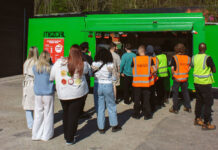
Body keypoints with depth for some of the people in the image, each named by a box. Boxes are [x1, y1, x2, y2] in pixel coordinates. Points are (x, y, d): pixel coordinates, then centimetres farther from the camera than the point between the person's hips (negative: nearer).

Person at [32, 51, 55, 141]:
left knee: (38, 113, 12)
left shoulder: (35, 68, -1)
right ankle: (46, 135, 14)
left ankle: (36, 134, 18)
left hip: (38, 93, 3)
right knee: (48, 114, 7)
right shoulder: (50, 68, -10)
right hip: (48, 93, -3)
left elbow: (35, 76, 9)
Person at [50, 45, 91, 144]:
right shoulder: (83, 65, -11)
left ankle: (66, 135, 33)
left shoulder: (59, 62, -6)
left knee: (65, 114, 20)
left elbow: (51, 77, 2)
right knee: (74, 115, 7)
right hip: (79, 94, -2)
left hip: (62, 94, 2)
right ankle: (70, 139, 14)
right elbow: (88, 70, 11)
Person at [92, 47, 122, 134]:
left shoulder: (94, 64, -6)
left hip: (97, 86, 1)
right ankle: (114, 125, 25)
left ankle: (101, 128, 16)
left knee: (99, 107, 10)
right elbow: (114, 78, -3)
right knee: (111, 106, 14)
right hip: (108, 86, -1)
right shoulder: (110, 65, -10)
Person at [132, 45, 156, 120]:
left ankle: (136, 114, 20)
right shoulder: (149, 59, -4)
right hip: (147, 82, 0)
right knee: (146, 99, 10)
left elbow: (133, 69, 1)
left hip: (137, 82, 0)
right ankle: (147, 114, 15)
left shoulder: (134, 59, -5)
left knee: (137, 99, 11)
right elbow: (154, 69, -7)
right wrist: (150, 74, 9)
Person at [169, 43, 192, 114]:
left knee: (175, 93, 7)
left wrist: (173, 75, 1)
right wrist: (185, 73, 14)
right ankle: (188, 107, 22)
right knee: (185, 92, 16)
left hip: (177, 78, -4)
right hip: (185, 78, 4)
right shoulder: (188, 58, 1)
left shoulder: (175, 58, -12)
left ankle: (175, 109, 13)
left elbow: (172, 68, -14)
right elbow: (189, 67, 5)